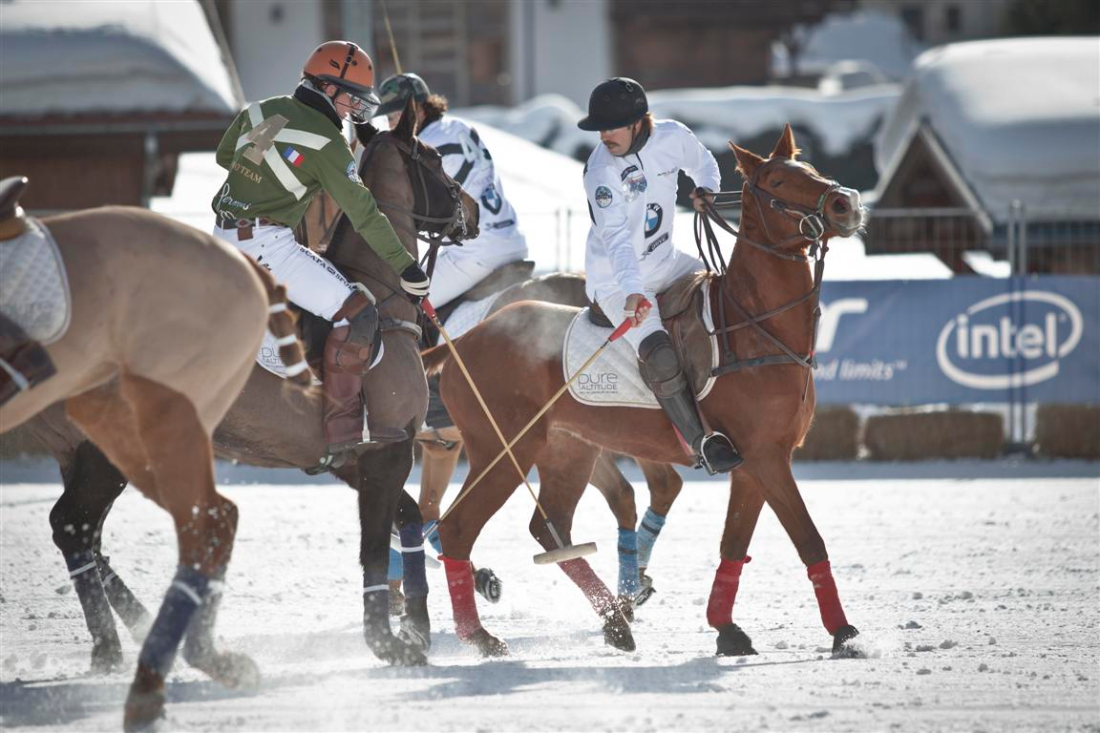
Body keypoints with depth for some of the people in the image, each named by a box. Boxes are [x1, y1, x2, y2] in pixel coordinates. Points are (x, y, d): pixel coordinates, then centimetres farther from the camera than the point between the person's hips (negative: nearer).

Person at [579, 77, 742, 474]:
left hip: (665, 261, 7)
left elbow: (703, 163, 15)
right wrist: (633, 292, -50)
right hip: (617, 280, -7)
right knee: (660, 356, -24)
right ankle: (702, 443, -15)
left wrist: (706, 191, -8)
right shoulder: (601, 170, -25)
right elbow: (616, 236, -37)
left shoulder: (672, 136, -8)